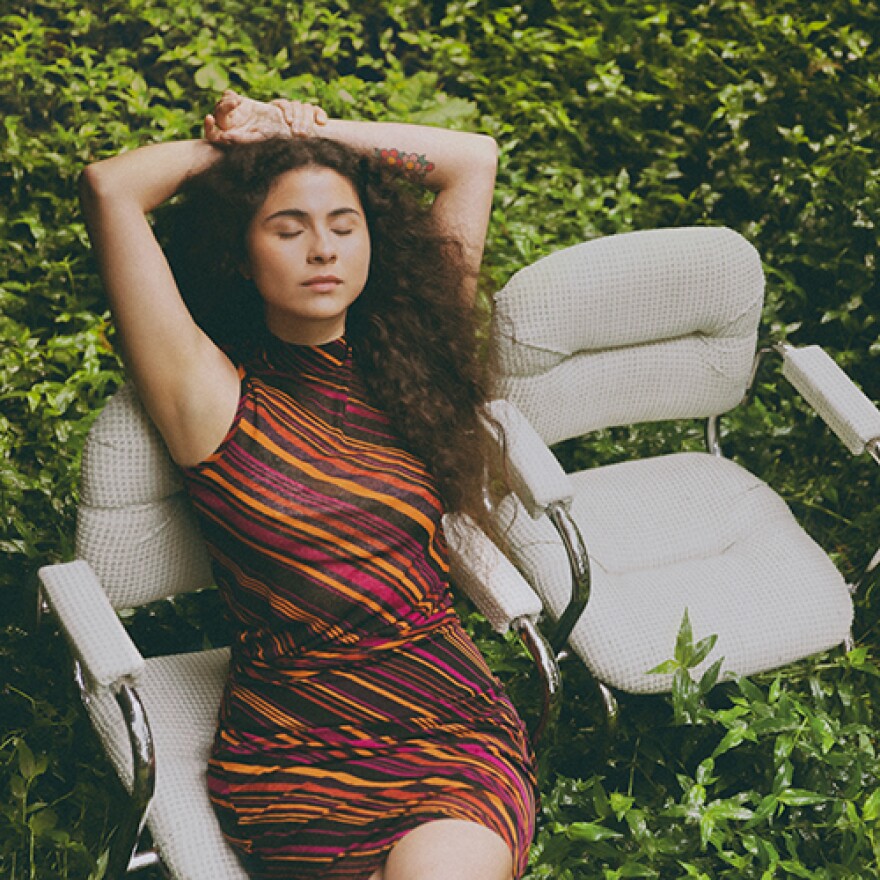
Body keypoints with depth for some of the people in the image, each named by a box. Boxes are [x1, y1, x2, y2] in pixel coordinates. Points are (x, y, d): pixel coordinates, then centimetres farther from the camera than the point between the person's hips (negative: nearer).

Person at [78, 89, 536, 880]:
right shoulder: (215, 398, -1)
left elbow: (475, 157, 14)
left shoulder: (404, 368, 10)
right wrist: (240, 143, 9)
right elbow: (110, 189, -9)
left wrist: (301, 132, 12)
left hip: (458, 724, 3)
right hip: (293, 753, -3)